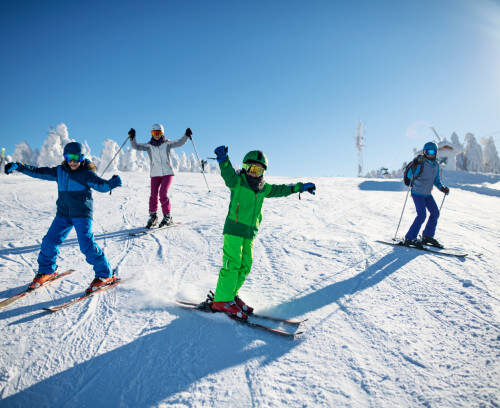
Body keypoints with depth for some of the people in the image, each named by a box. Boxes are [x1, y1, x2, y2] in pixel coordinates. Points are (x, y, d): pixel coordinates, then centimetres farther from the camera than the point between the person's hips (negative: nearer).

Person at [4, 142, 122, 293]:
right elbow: (39, 172, 15)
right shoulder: (59, 171, 10)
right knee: (50, 241, 6)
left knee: (87, 244, -16)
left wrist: (112, 183, -40)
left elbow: (101, 185, -19)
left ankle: (105, 275, -6)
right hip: (63, 214, 6)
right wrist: (18, 167, 8)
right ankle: (46, 271, 31)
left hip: (82, 214, -6)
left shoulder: (86, 173, -6)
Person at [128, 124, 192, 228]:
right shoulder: (148, 145, 6)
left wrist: (186, 135, -18)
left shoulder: (167, 143, 4)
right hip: (155, 174, 2)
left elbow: (179, 143, -4)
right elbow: (136, 146, 0)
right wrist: (132, 137, -15)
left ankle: (167, 217, 1)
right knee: (153, 195, -2)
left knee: (163, 194, -10)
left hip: (167, 173, -2)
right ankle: (153, 216, 15)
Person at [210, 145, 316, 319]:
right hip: (234, 229, -7)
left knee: (245, 265, 7)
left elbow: (281, 189, 26)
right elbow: (228, 174, -24)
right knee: (232, 263, -10)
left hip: (250, 233, 7)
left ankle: (230, 294, 20)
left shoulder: (263, 188, 16)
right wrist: (223, 160, -43)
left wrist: (300, 187, 29)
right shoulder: (237, 181, -4)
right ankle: (222, 301, -2)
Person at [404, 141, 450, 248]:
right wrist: (415, 165, -32)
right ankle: (409, 238, -7)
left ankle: (427, 236, 23)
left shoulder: (436, 165, 5)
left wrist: (442, 188, 2)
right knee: (422, 215, -15)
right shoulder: (421, 163, -17)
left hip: (427, 194, 8)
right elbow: (410, 176, -20)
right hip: (417, 193, -8)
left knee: (435, 213, 9)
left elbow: (436, 180, 15)